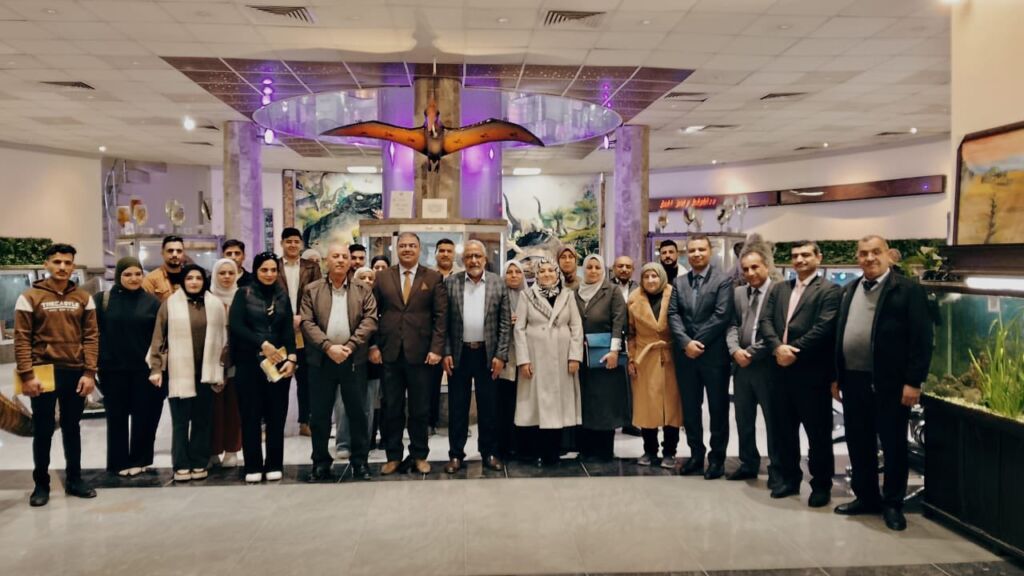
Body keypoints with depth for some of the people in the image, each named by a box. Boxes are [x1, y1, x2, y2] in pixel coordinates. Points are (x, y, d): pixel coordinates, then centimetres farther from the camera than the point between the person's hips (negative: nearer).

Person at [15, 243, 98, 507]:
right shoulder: (30, 297, -1)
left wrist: (89, 373, -5)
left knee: (72, 428, 12)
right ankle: (41, 483, 18)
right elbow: (22, 339, -5)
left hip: (75, 373, 2)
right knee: (43, 430, 6)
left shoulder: (84, 298, 5)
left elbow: (91, 337, 3)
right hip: (43, 373, -2)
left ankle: (74, 479, 21)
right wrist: (27, 375, -12)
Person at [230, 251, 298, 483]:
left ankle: (274, 465, 13)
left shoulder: (283, 296, 10)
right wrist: (262, 344, -14)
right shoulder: (244, 294, 4)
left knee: (276, 415, 3)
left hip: (278, 362, 2)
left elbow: (288, 330, 5)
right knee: (250, 415, 2)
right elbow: (235, 325, -7)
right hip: (249, 362, -2)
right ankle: (253, 466, 11)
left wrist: (291, 358, -9)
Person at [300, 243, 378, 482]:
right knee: (319, 414, 6)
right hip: (321, 360, 0)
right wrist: (328, 347, -15)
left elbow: (370, 321, -3)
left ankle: (360, 461, 16)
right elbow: (307, 323, -2)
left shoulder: (363, 290, 6)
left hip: (354, 359, 0)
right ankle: (320, 462, 19)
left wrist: (350, 346, -14)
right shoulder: (311, 290, 6)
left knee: (358, 412, 5)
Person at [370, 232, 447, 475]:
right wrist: (373, 346, -1)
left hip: (421, 353, -1)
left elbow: (441, 316, -1)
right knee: (392, 408, 8)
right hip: (390, 353, 1)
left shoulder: (433, 278, 3)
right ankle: (393, 456, 20)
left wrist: (436, 348, -9)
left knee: (420, 408, 8)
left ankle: (419, 455, 21)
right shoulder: (383, 277, 7)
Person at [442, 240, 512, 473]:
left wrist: (500, 355, -5)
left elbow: (505, 323, 0)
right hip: (459, 353, 0)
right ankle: (456, 454, 17)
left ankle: (490, 453, 20)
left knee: (489, 406, 7)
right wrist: (446, 352, -4)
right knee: (457, 407, 7)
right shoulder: (450, 283, 1)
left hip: (488, 354, 0)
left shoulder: (498, 284, 1)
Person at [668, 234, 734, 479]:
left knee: (718, 408, 5)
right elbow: (673, 314, 2)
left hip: (714, 354, -4)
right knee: (690, 408, 11)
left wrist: (699, 342, -14)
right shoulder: (679, 282, 9)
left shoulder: (723, 279, -4)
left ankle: (717, 458, 16)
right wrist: (686, 342, -12)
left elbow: (722, 316, -13)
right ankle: (696, 454, 23)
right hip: (685, 355, 4)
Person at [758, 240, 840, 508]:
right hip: (782, 370, 6)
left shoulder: (829, 290, -4)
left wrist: (794, 351, -16)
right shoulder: (778, 288, 14)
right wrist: (777, 347, -13)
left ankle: (821, 484, 16)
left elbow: (823, 328, -15)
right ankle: (789, 478, 27)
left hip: (812, 372, -6)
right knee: (784, 428, 14)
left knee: (818, 431, 4)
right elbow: (765, 321, 4)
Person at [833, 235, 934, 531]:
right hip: (853, 381, 6)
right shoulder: (849, 291, 12)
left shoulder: (908, 290, -6)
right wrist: (836, 376, 10)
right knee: (858, 443, 13)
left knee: (893, 445, 6)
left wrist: (913, 382, -16)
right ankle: (866, 497, 27)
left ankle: (893, 504, 20)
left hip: (890, 382, -6)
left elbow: (921, 339, -11)